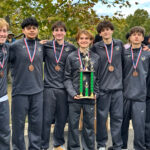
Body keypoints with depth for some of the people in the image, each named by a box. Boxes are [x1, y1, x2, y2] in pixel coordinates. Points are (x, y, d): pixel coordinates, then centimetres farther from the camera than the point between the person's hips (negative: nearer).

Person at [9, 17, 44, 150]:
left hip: (37, 90, 3)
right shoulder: (15, 45, -3)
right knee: (18, 123, 5)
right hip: (20, 90, -3)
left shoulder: (42, 46, 8)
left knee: (37, 122, 9)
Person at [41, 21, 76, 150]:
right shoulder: (46, 46, 3)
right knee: (46, 119, 0)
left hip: (64, 88, 1)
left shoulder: (71, 48, 5)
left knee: (62, 119, 10)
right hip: (49, 87, -1)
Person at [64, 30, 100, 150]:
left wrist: (95, 92, -2)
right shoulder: (71, 57, 3)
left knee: (89, 124, 9)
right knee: (73, 124, 6)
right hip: (74, 97, -1)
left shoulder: (96, 58, 7)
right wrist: (73, 93, -10)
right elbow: (67, 78, 1)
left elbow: (98, 78, 10)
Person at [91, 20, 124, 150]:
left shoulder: (119, 44, 8)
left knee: (117, 117, 5)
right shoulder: (96, 47, 2)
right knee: (102, 116, 4)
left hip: (117, 87, 2)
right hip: (102, 87, -1)